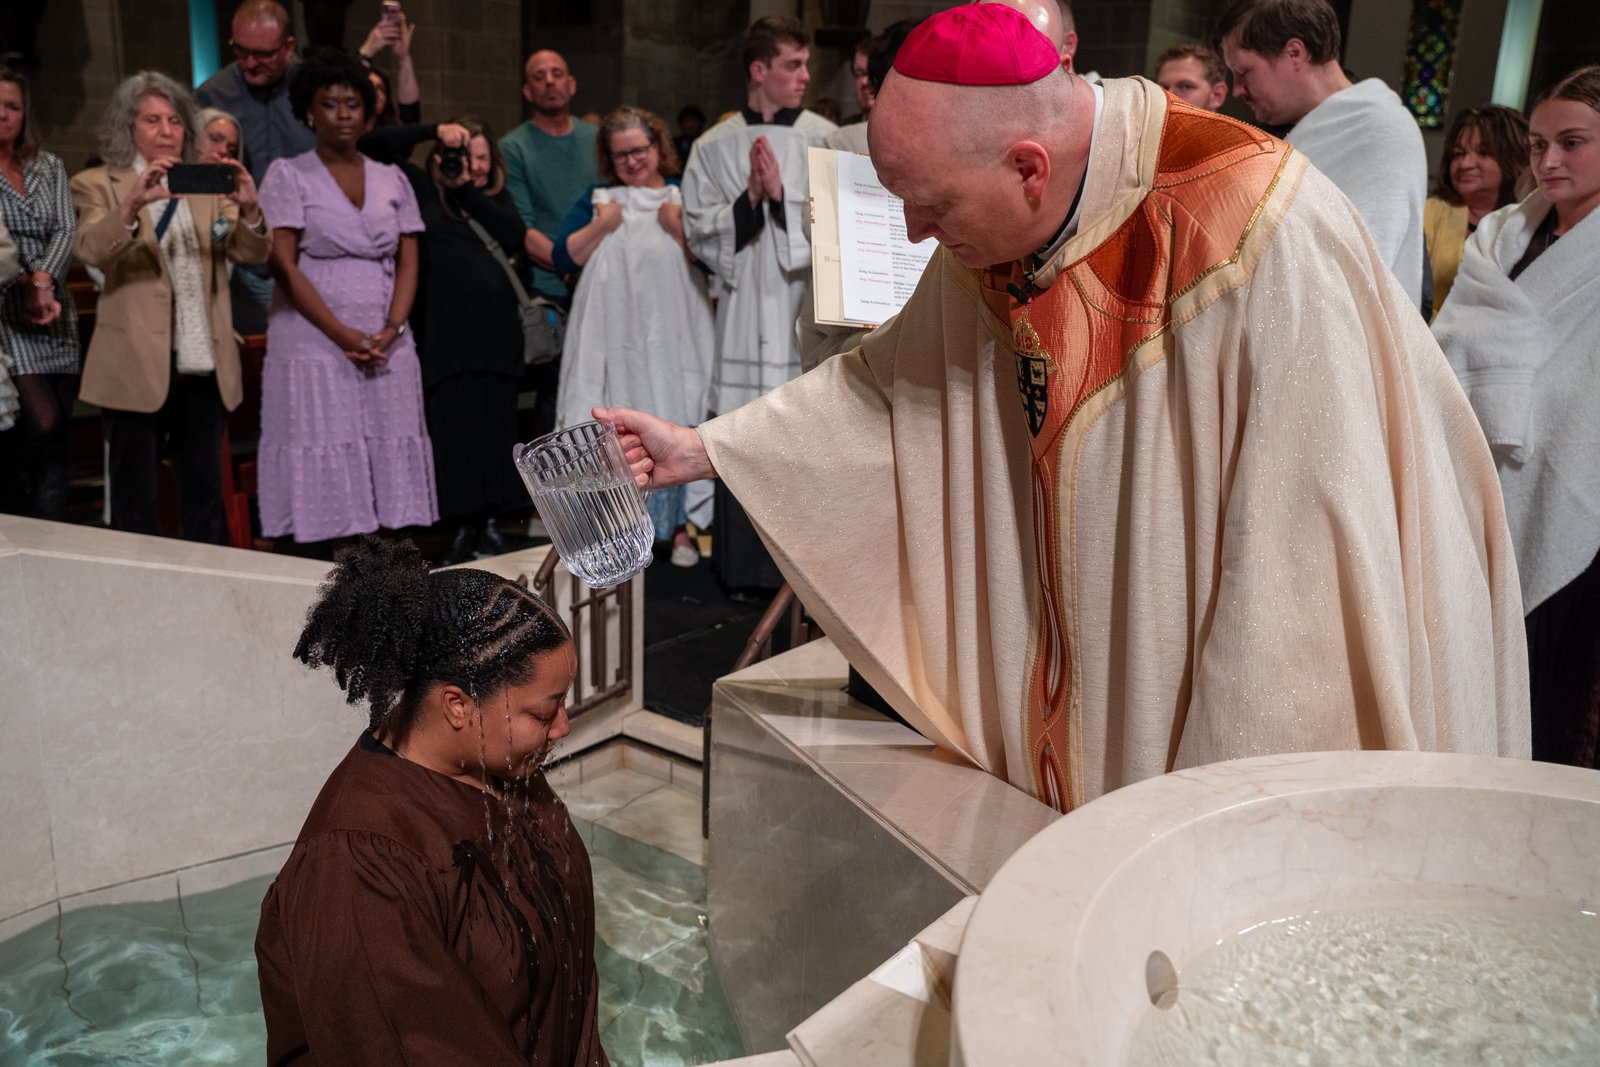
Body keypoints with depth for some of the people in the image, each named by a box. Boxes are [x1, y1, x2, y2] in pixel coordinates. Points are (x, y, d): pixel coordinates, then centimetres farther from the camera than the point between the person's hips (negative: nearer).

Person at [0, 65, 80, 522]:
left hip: (55, 318, 5)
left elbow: (66, 232, 3)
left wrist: (43, 281, -13)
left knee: (57, 442, 4)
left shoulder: (50, 168, 14)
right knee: (43, 424, -17)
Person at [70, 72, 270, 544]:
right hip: (137, 364, -3)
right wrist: (132, 204, -33)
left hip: (204, 365, 3)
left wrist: (249, 210, -22)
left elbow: (251, 253, -2)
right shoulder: (99, 185, 2)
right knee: (134, 503, 5)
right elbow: (89, 251, -16)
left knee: (205, 493, 10)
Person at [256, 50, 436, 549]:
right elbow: (284, 265, -5)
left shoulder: (392, 179, 14)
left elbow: (408, 263, 9)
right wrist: (343, 334, -13)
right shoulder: (288, 175, 4)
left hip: (387, 348, 3)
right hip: (314, 343, -3)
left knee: (387, 460, 0)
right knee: (323, 465, -6)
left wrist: (391, 330, -8)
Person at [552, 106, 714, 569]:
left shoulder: (684, 196, 9)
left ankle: (679, 526, 5)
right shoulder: (596, 200, 14)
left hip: (672, 334, -1)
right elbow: (564, 259, 5)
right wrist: (599, 227, -6)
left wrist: (679, 229, -13)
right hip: (613, 335, 1)